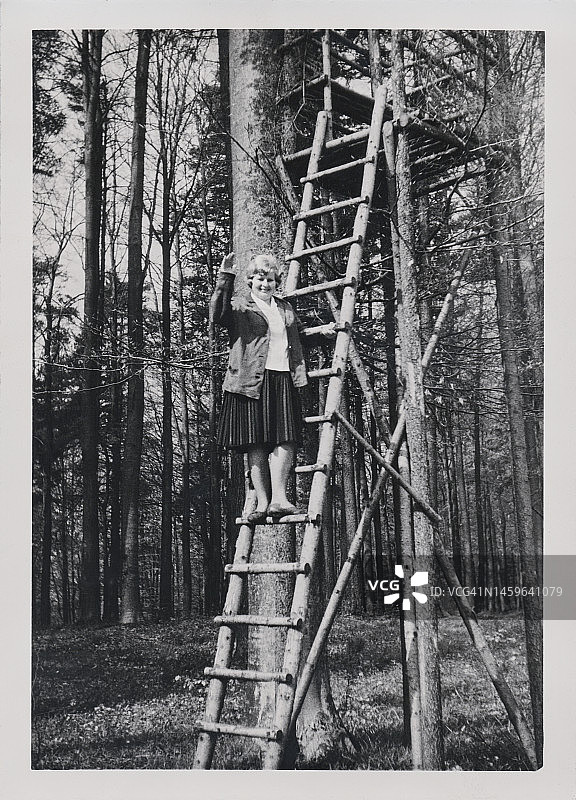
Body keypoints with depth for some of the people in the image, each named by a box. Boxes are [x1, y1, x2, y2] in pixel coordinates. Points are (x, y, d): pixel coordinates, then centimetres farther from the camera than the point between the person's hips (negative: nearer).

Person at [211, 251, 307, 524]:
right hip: (252, 381, -5)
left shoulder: (286, 308, 25)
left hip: (284, 379, 5)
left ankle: (278, 498, -8)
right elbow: (218, 314, -17)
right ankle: (263, 502, -4)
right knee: (256, 443, -6)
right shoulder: (240, 307, 6)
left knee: (286, 440, -7)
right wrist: (225, 278, -23)